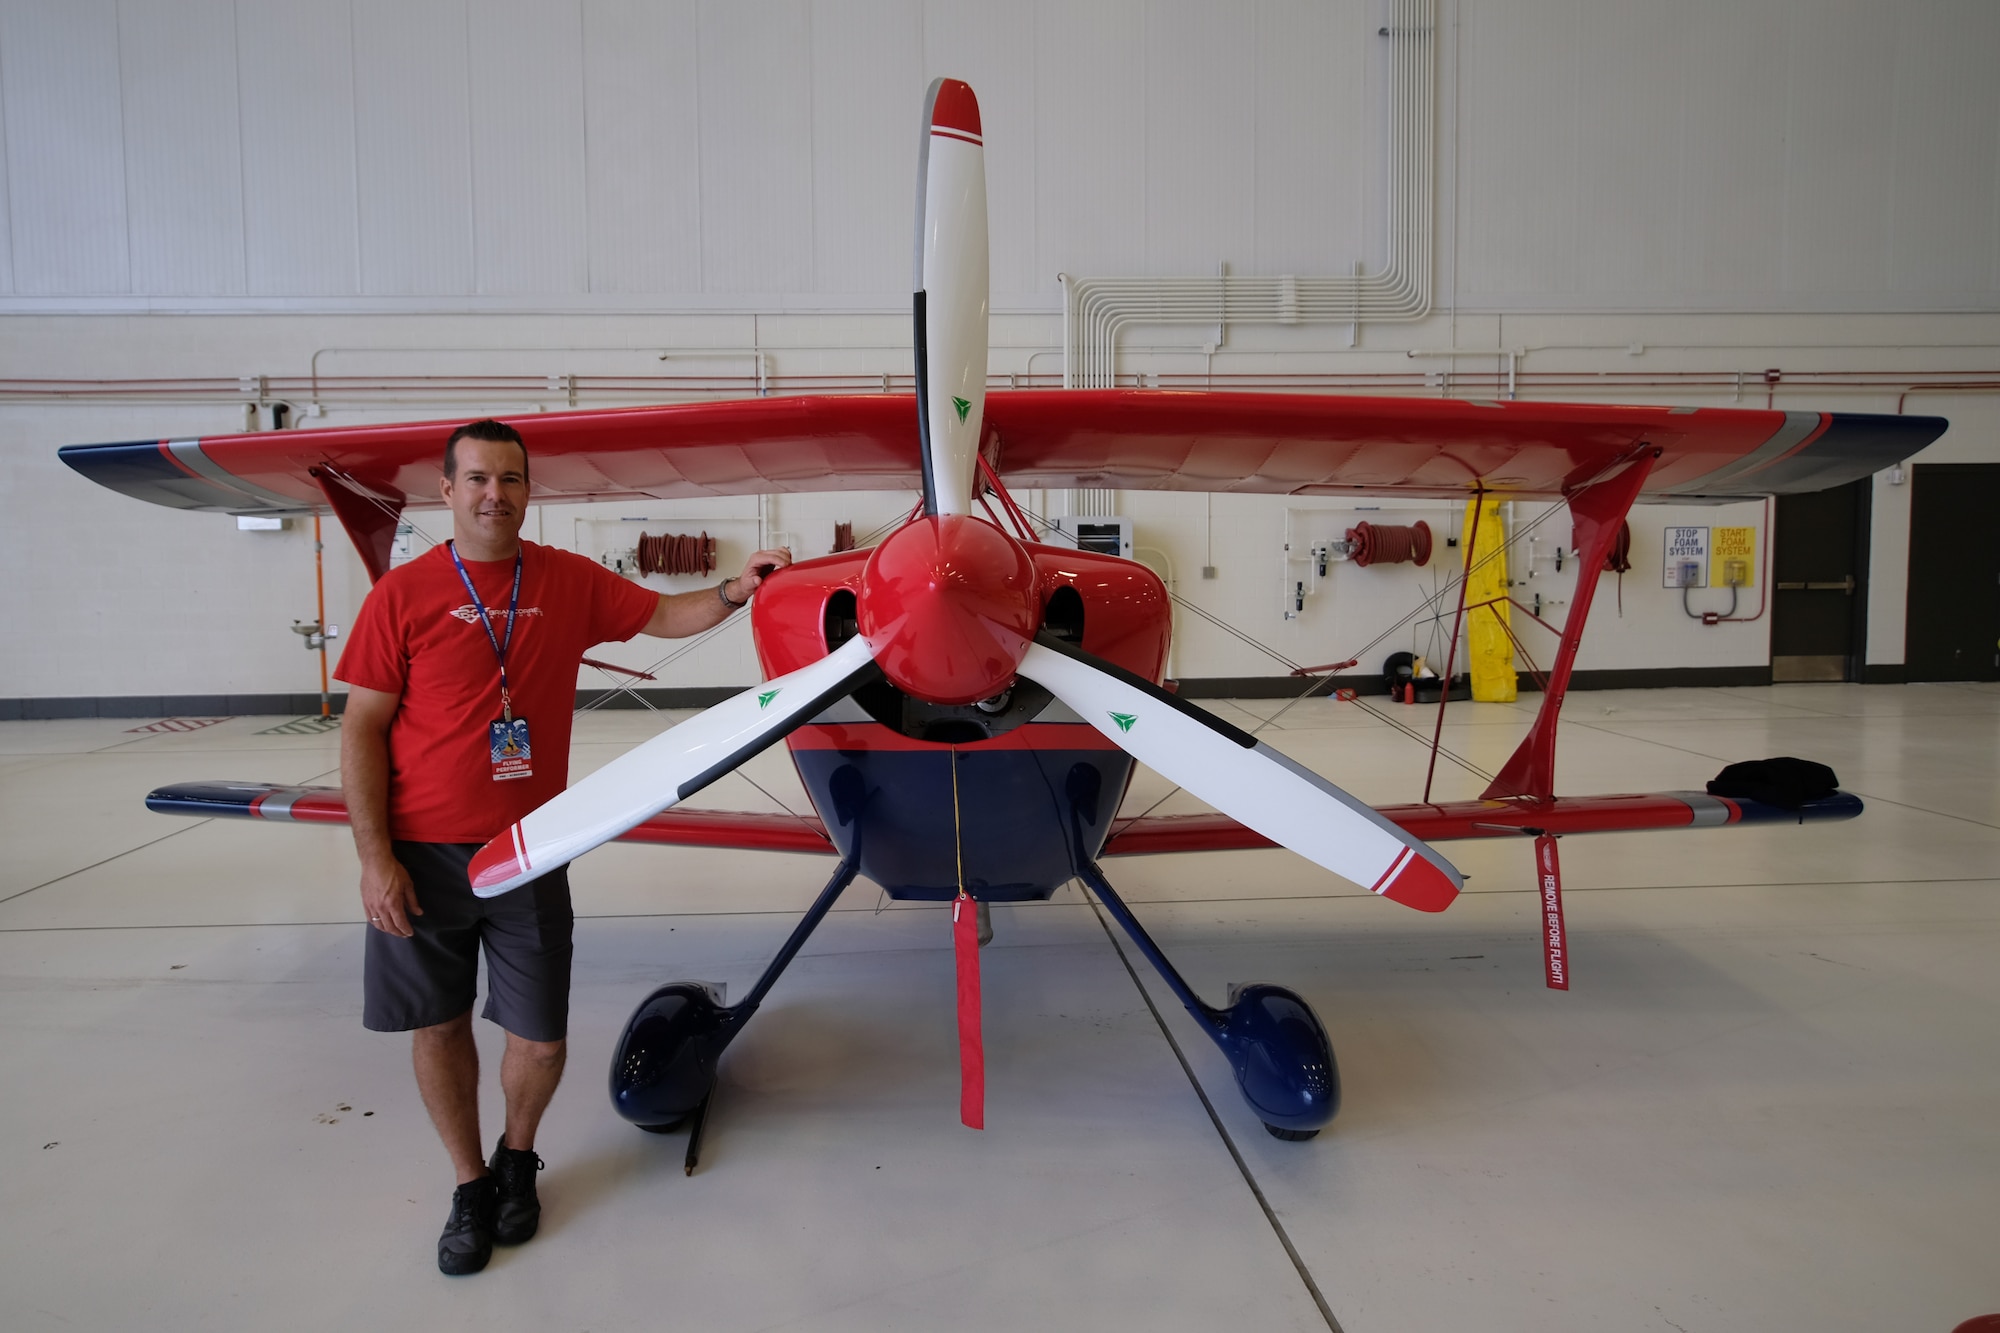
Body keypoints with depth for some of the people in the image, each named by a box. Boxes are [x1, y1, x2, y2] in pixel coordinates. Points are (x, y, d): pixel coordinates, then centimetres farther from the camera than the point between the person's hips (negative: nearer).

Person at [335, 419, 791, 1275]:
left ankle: (518, 1155, 36)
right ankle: (470, 1184, 34)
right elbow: (362, 729, -5)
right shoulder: (403, 595, -5)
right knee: (439, 1025, 12)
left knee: (540, 1041, 4)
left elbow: (664, 616, 13)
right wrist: (374, 857, -10)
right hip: (423, 855, -1)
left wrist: (735, 591, -6)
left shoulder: (569, 582, 2)